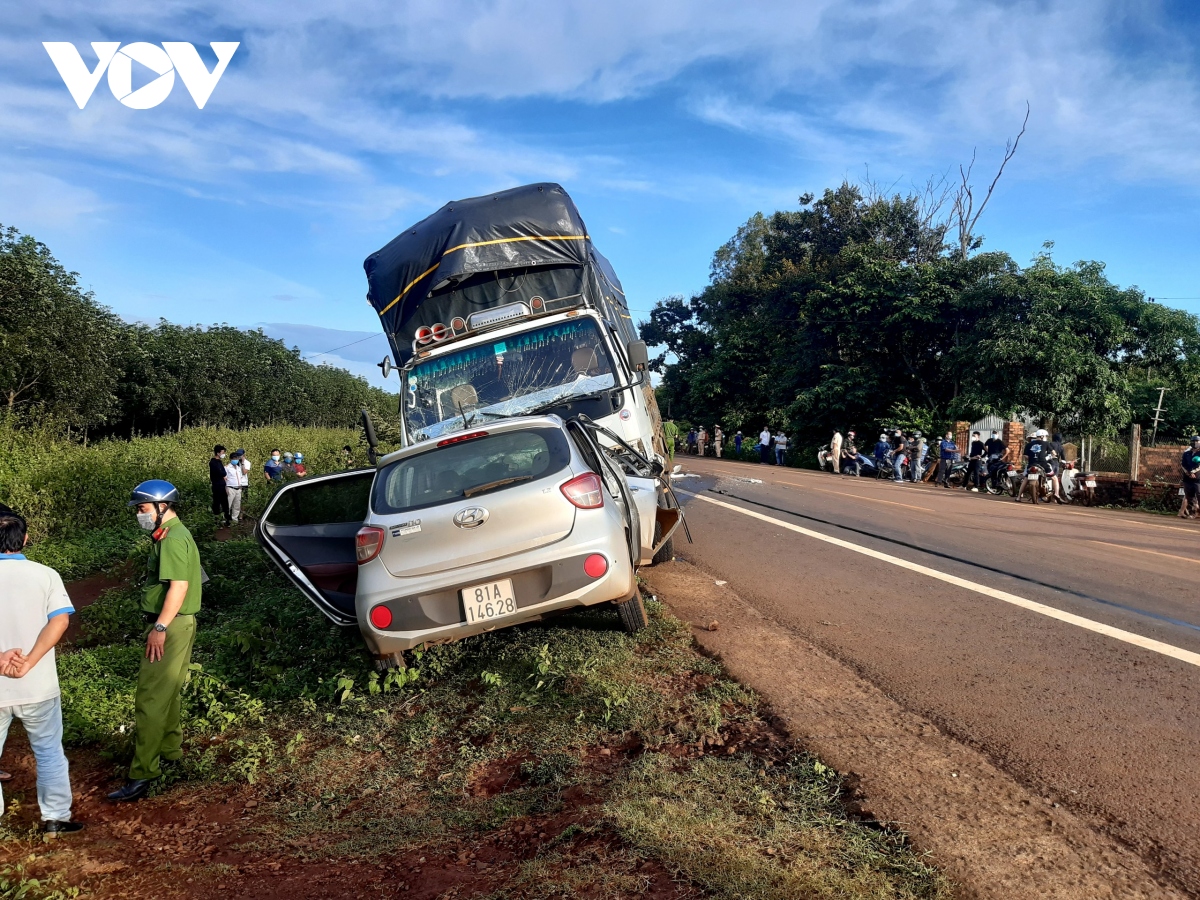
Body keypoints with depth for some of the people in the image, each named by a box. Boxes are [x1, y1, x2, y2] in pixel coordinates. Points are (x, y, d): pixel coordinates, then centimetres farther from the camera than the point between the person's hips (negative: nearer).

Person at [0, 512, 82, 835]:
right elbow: (60, 620, -17)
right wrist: (28, 662, -20)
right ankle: (56, 817, 23)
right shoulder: (45, 575, -6)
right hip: (38, 686, 0)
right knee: (49, 753, 15)